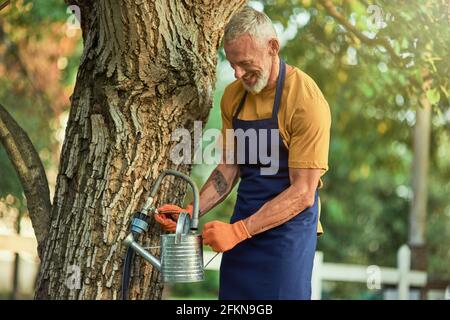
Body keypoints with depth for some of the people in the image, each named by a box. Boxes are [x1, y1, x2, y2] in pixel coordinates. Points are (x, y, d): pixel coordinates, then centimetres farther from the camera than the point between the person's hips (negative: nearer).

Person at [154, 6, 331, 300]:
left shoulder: (307, 101, -17)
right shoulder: (233, 95, 4)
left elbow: (302, 193, -17)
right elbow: (229, 168, 11)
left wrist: (238, 231, -21)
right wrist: (192, 213, -3)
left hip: (287, 228, -6)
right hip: (242, 227, 6)